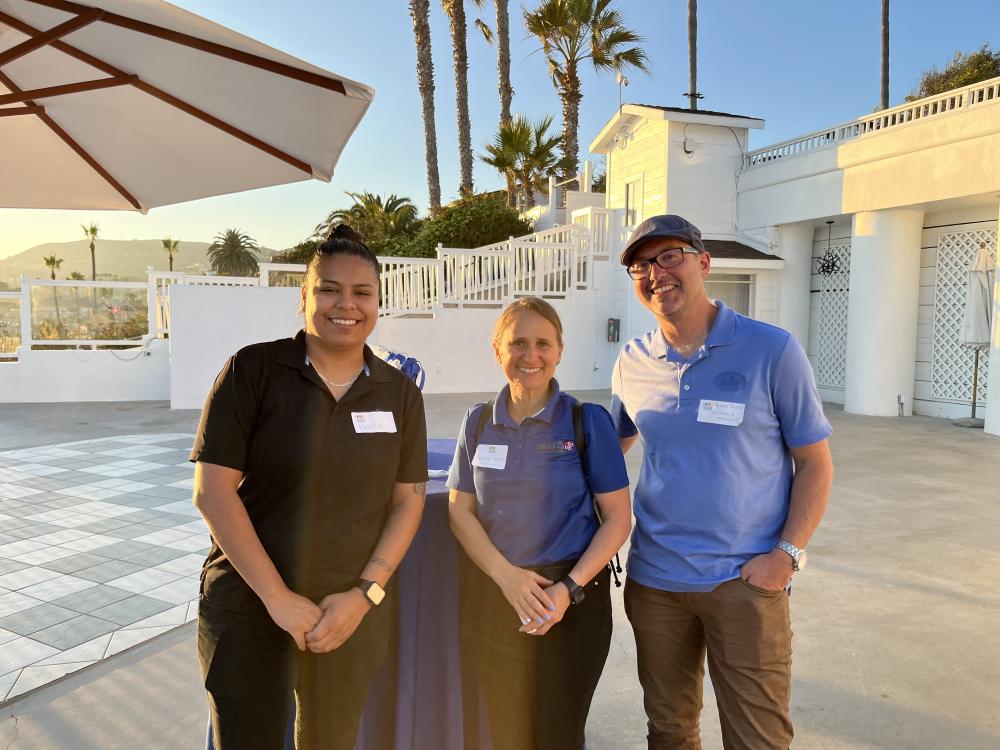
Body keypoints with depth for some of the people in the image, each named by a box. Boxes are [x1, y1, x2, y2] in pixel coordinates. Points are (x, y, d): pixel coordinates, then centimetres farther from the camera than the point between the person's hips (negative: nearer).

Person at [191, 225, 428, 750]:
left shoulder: (400, 393, 0)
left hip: (353, 614, 3)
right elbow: (212, 490, -11)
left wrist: (365, 594, -10)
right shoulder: (253, 369, -9)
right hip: (248, 609, -2)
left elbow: (408, 500, 2)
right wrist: (277, 597, -14)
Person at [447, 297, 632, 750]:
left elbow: (617, 518, -6)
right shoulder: (479, 423, 2)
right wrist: (506, 574, -13)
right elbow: (460, 510, 2)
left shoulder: (587, 422, -6)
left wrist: (570, 588, -17)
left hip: (571, 597, -2)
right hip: (491, 593, 3)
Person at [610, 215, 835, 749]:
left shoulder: (772, 351, -8)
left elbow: (815, 463, -3)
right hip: (653, 577, 3)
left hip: (746, 580, -3)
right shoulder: (632, 363, 2)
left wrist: (786, 554, -12)